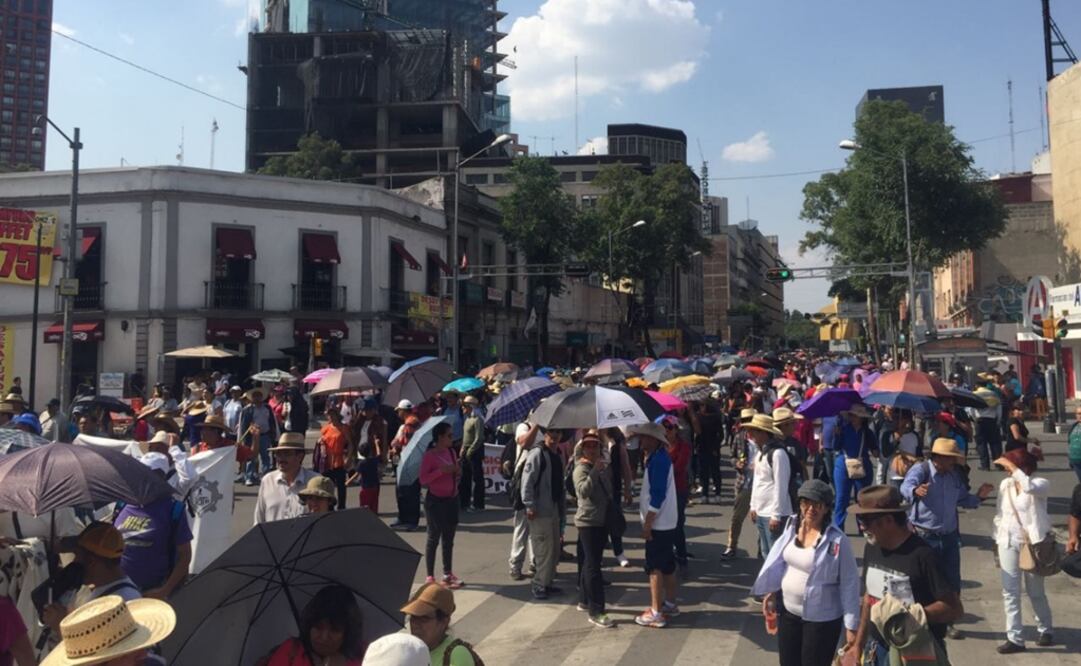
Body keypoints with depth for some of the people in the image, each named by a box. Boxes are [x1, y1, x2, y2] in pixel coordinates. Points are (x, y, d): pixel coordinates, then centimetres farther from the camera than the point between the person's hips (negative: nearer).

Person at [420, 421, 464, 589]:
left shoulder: (451, 452, 8)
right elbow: (423, 480, -17)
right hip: (435, 500, -6)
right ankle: (430, 577, 11)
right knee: (434, 538, 1)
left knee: (449, 538, 12)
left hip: (451, 499, 6)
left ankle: (448, 574, 23)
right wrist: (441, 470, -24)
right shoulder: (429, 455, -12)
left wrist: (458, 471, -4)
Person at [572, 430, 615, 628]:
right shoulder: (581, 469, -13)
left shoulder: (603, 467, 12)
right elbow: (583, 490, -32)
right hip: (588, 521, -8)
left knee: (589, 563, 17)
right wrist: (595, 471, -34)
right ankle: (596, 612, -8)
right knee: (593, 566, -9)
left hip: (602, 521, 8)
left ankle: (584, 601, 28)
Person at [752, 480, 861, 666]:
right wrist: (772, 590, 10)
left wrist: (851, 625, -12)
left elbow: (849, 584, -15)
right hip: (788, 611, 6)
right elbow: (779, 561, 10)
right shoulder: (792, 526, -3)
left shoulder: (837, 540, -20)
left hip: (821, 619, -5)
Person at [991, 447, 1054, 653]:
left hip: (1032, 543, -4)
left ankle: (1045, 630, 35)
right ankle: (1015, 638, 8)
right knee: (1010, 592, 2)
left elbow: (1029, 487, -38)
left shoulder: (1040, 484, -11)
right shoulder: (1005, 484, 3)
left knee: (1035, 592, 12)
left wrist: (1012, 466, -32)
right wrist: (998, 543, 11)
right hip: (1008, 542, 4)